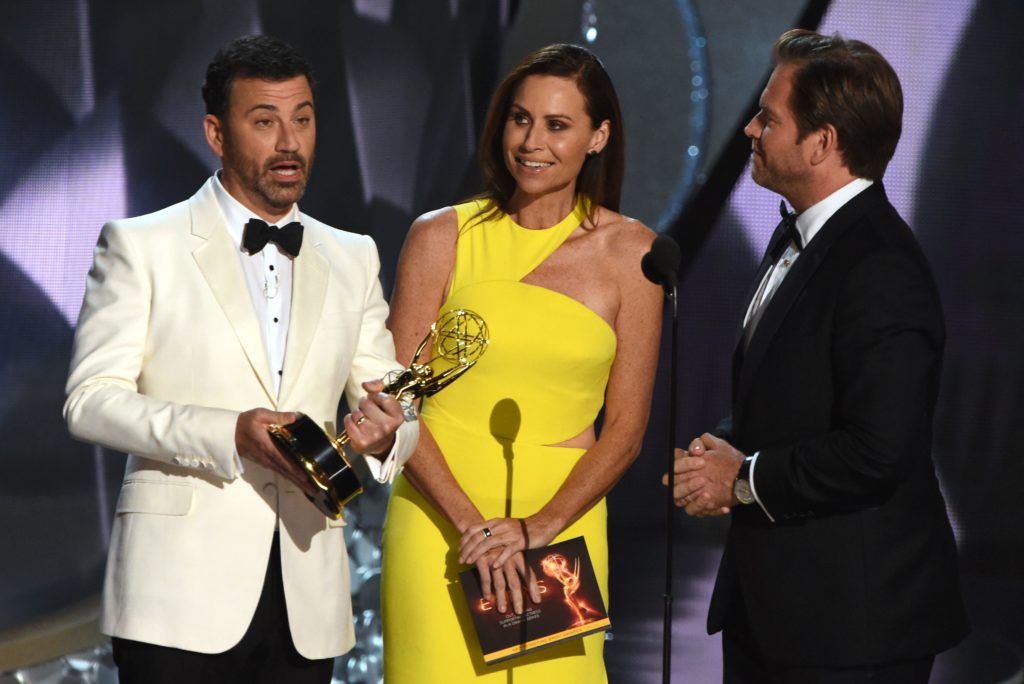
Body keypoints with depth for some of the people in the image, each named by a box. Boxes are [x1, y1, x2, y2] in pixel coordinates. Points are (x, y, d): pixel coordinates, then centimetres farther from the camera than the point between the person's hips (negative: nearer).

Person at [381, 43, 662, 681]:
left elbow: (626, 427, 2)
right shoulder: (442, 237, 1)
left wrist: (538, 528, -10)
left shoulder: (630, 251, 2)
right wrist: (473, 527, -12)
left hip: (563, 525, 1)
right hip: (437, 522, 0)